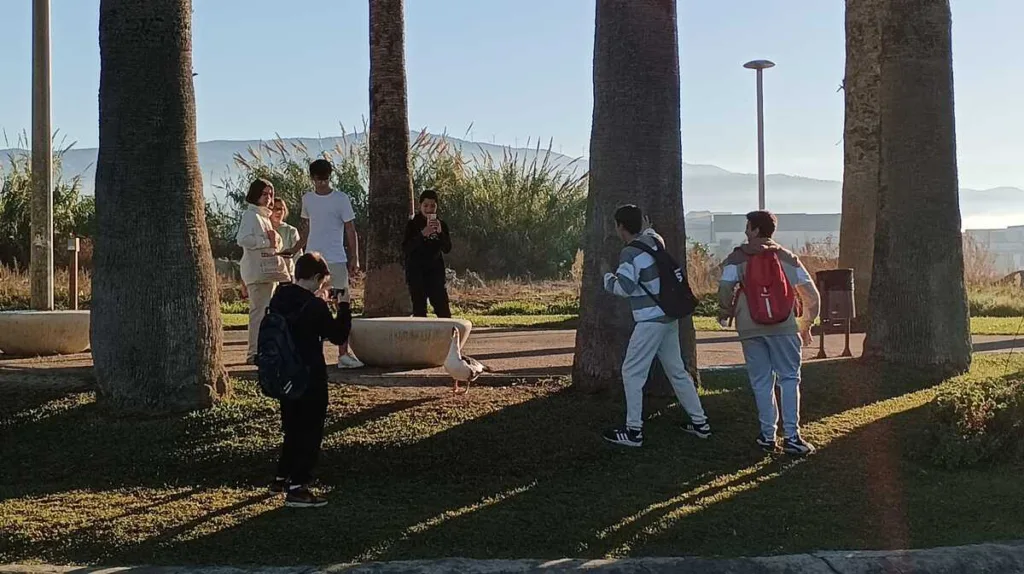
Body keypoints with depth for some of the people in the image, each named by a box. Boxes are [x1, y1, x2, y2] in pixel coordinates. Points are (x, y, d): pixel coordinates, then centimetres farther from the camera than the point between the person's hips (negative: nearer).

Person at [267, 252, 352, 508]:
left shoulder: (278, 299, 4)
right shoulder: (315, 306, -18)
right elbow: (339, 335, -12)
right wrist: (343, 307, -3)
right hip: (310, 378, -8)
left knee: (292, 428, 21)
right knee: (310, 432, 1)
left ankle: (282, 478, 30)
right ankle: (297, 488, 0)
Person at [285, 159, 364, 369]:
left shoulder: (341, 199, -3)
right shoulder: (307, 199, 10)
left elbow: (351, 231, -4)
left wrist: (354, 259, -11)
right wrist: (294, 250, 12)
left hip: (336, 259, -4)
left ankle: (343, 354, 0)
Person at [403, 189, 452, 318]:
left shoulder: (441, 224, 8)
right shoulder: (413, 224, 0)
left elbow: (447, 249, 0)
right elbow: (406, 248, -10)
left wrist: (440, 232, -17)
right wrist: (422, 234, -23)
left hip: (435, 271, 2)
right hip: (416, 272, -2)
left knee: (442, 307, -4)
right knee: (419, 308, -2)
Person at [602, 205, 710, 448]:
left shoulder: (630, 253, -16)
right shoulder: (655, 240, 9)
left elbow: (624, 288, -23)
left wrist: (608, 277, -5)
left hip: (649, 321, -9)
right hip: (669, 317, 9)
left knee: (632, 373, 0)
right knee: (677, 370, 16)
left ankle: (633, 431, 1)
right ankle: (700, 423, 20)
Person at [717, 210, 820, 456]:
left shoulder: (737, 258, 3)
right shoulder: (787, 258, 8)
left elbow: (725, 289, -10)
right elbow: (811, 294, 6)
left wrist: (726, 314, 9)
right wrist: (806, 324, 18)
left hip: (750, 328, 0)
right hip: (783, 326, 0)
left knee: (761, 381, 8)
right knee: (789, 378, 5)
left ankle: (768, 435, 9)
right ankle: (791, 436, -3)